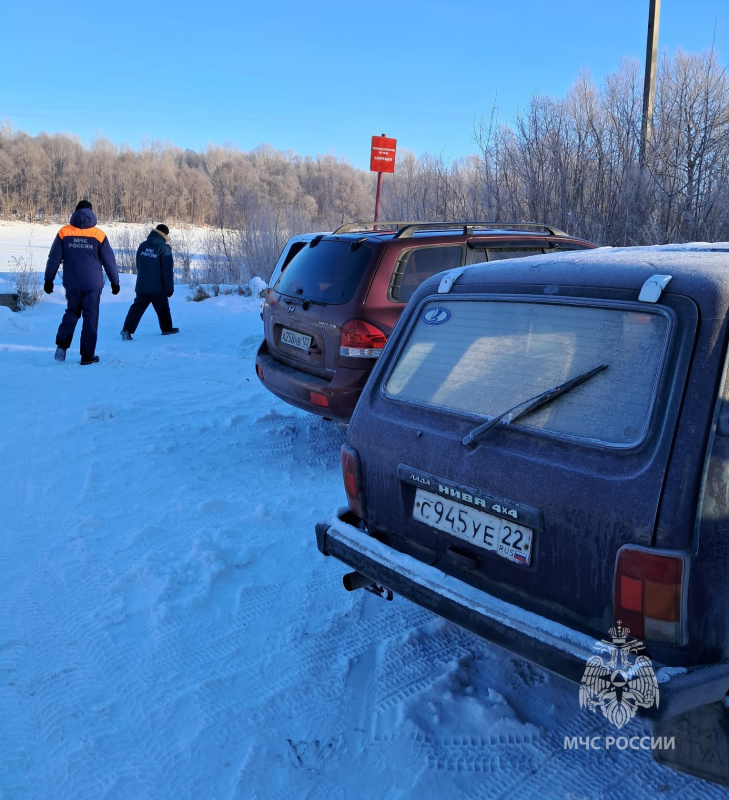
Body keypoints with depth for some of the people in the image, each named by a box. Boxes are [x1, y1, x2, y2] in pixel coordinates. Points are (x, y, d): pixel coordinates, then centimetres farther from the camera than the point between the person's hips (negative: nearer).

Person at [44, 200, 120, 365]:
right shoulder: (99, 235, -4)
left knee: (71, 313, 21)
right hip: (93, 284, -2)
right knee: (91, 317, 5)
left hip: (72, 283, 2)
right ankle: (87, 355, 7)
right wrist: (115, 282, 12)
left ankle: (62, 344, 5)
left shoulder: (64, 232, 0)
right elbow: (109, 261, 1)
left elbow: (54, 258, 3)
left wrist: (48, 279, 12)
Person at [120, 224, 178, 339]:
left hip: (141, 286, 5)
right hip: (158, 288, -5)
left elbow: (138, 266, 17)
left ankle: (127, 329, -5)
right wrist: (169, 288, -7)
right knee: (162, 308, 12)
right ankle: (167, 329, 25)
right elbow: (168, 271, -12)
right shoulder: (164, 248, -12)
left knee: (137, 307, 5)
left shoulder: (142, 246, 7)